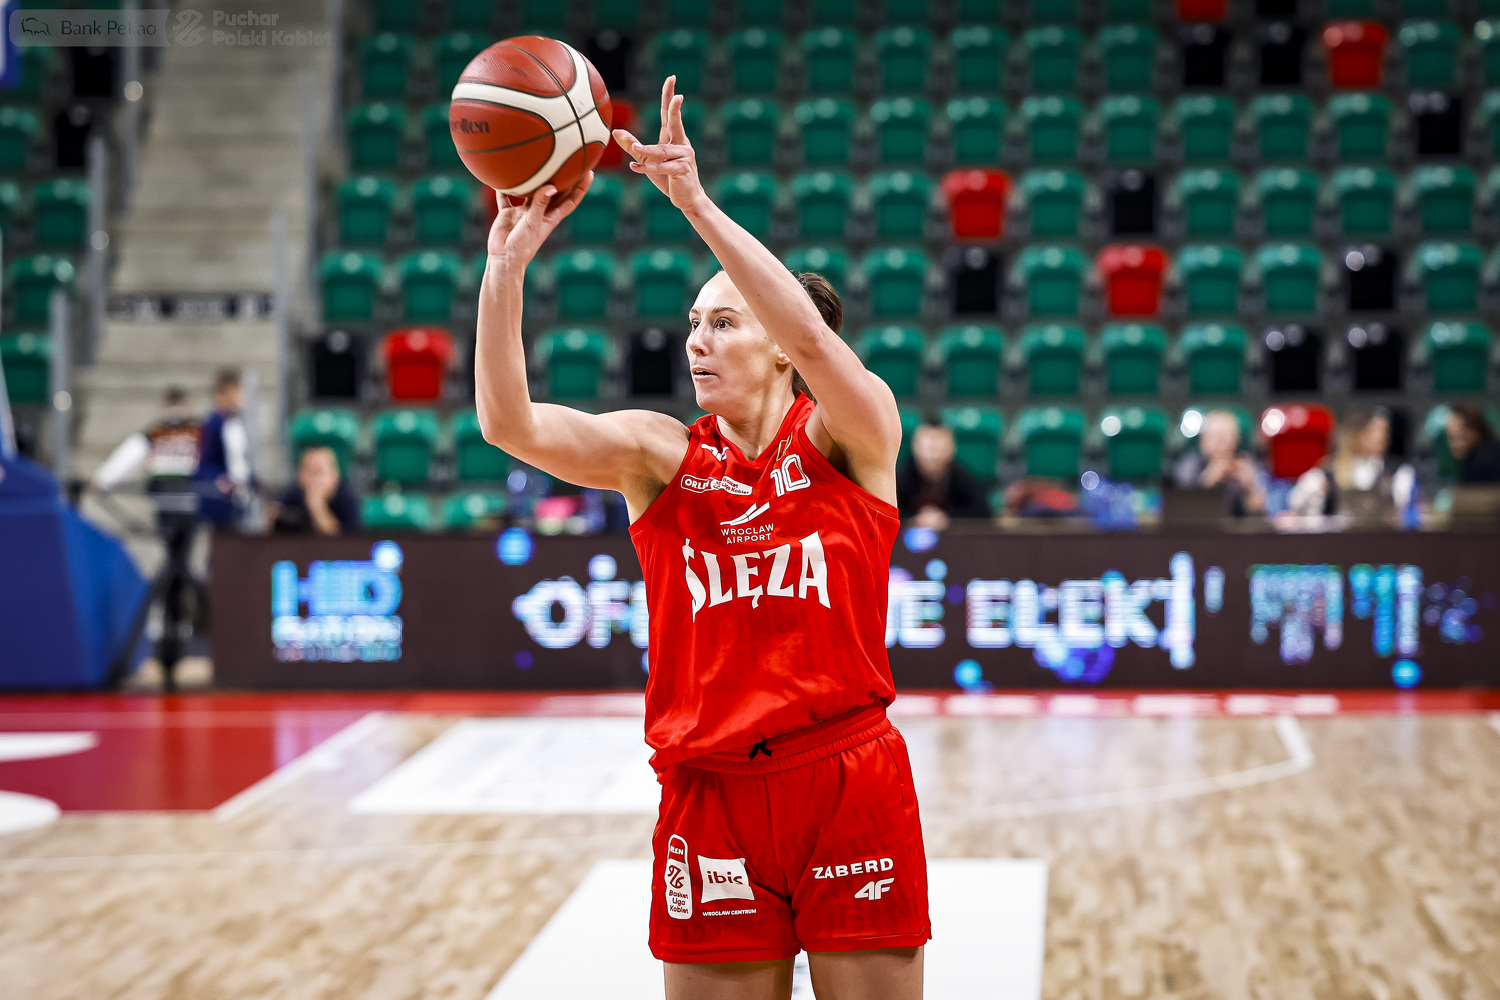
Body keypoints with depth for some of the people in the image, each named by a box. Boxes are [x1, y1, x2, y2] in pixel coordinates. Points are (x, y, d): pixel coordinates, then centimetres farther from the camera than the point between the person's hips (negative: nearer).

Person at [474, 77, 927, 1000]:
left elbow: (812, 337, -21)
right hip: (712, 795, 2)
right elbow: (510, 422, -9)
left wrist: (697, 204, -27)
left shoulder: (854, 435, 0)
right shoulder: (660, 455, 7)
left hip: (851, 790, -2)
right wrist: (507, 269, -21)